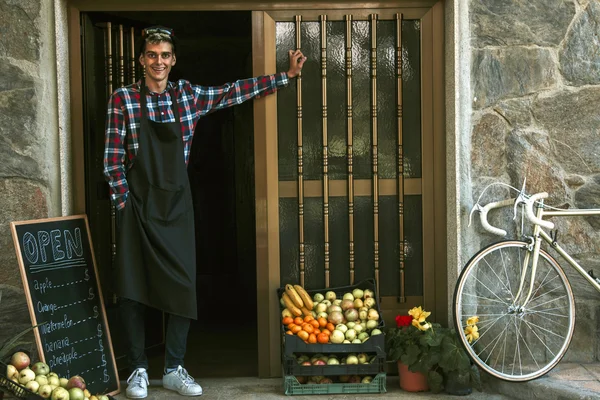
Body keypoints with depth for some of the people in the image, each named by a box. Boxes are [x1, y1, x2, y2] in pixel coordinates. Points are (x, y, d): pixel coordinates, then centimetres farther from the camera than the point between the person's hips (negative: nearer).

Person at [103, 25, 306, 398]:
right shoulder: (123, 99, -2)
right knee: (134, 287, -1)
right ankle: (139, 369, 12)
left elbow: (235, 92, 12)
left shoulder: (188, 95, 6)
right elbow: (113, 158, -2)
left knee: (183, 286, 0)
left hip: (176, 203, 3)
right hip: (137, 204, -2)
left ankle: (174, 369, 12)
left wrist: (287, 75, 11)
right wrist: (124, 201, -8)